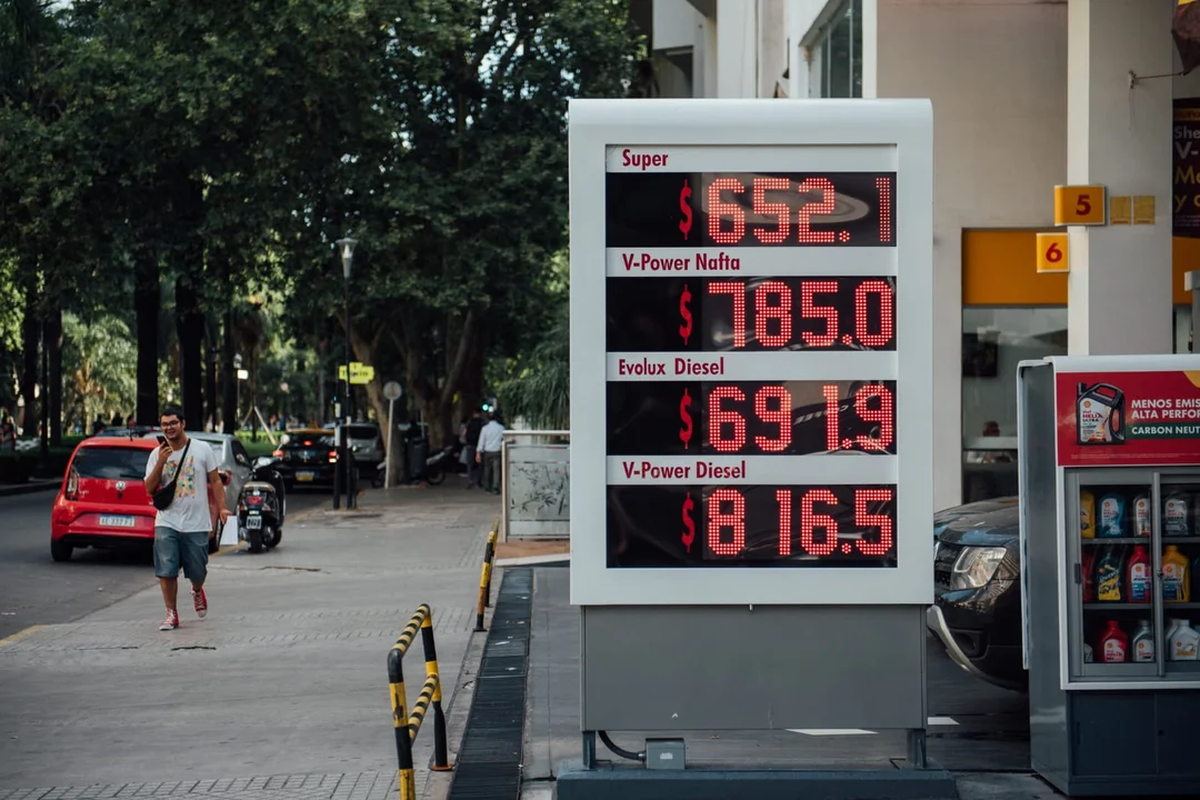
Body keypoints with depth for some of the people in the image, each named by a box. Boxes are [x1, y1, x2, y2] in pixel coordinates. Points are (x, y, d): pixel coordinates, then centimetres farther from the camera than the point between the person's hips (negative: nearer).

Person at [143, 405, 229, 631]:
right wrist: (161, 462, -13)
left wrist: (221, 508, -4)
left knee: (197, 571, 7)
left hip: (197, 523, -1)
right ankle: (171, 614, 4)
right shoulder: (157, 454, 4)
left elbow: (215, 481, 6)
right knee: (166, 571, -8)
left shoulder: (202, 449, 1)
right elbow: (149, 488, -1)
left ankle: (197, 592, 41)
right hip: (167, 523, 1)